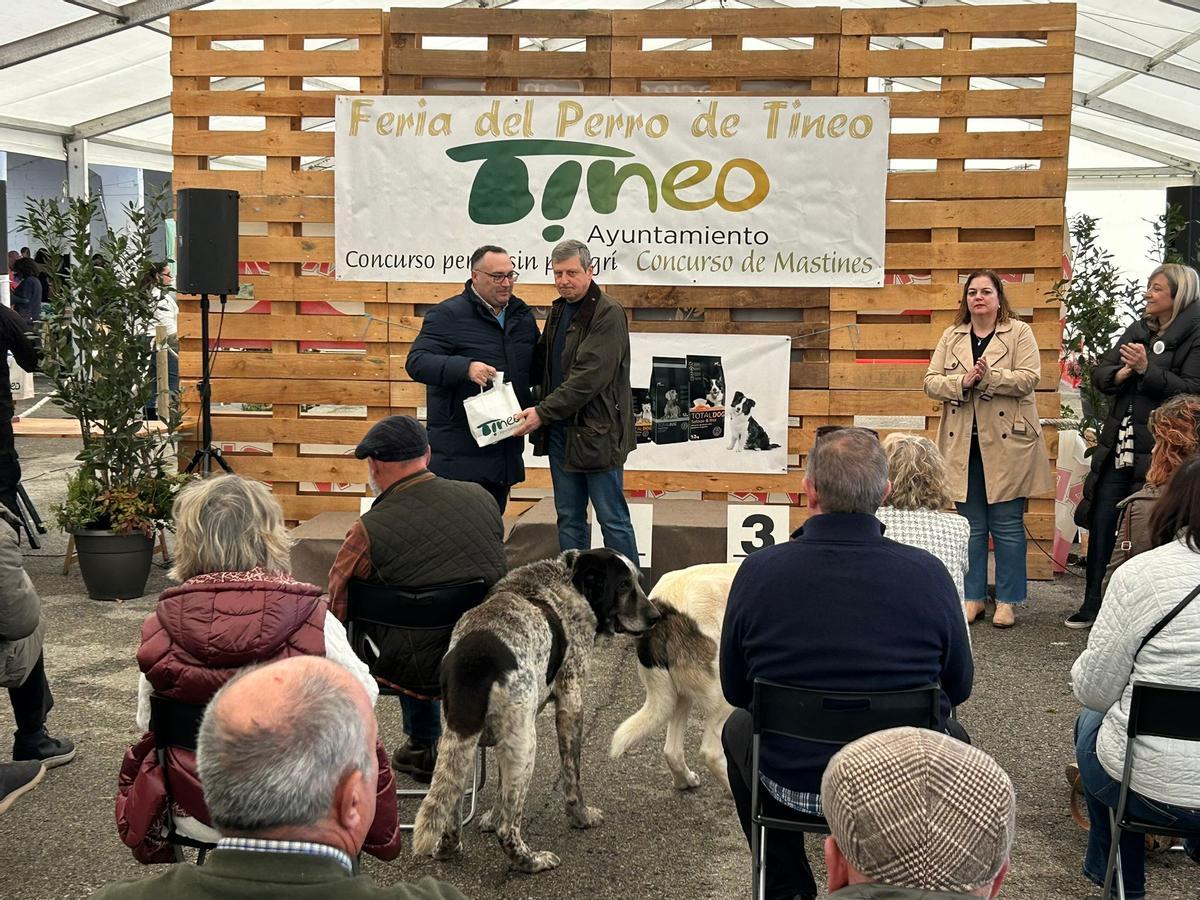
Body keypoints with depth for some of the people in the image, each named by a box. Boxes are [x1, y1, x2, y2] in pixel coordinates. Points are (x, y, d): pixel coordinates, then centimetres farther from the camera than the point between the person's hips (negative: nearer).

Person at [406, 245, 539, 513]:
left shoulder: (522, 315, 14)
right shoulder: (448, 315, -6)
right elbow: (416, 362, -16)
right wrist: (465, 368, -31)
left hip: (505, 449, 7)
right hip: (459, 454, -6)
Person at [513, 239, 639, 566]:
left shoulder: (608, 314, -13)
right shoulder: (559, 309, 14)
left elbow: (589, 377, -21)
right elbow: (543, 361, 21)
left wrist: (543, 411, -22)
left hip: (596, 431, -8)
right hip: (560, 429, 8)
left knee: (612, 517, -1)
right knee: (569, 517, 13)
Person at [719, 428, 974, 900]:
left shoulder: (757, 570, -16)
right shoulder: (928, 573, -16)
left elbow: (735, 689, -1)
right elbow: (958, 687, -1)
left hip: (790, 785, 0)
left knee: (738, 727, 34)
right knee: (952, 736, 34)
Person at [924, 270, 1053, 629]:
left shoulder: (1019, 332, 2)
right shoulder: (951, 337, 12)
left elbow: (1028, 378, -10)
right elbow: (931, 382, 3)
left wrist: (988, 377, -21)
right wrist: (963, 381, -15)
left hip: (1006, 445, -3)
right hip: (964, 446, 3)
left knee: (1007, 526, 1)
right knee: (970, 526, 8)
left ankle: (1007, 601, 10)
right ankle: (973, 597, 17)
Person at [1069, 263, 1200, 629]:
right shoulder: (1138, 330, 15)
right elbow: (1099, 373, 11)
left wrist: (1147, 370, -21)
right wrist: (1121, 373, -9)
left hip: (1158, 451, -6)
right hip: (1118, 445, 6)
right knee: (1101, 522, 6)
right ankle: (1092, 603, 16)